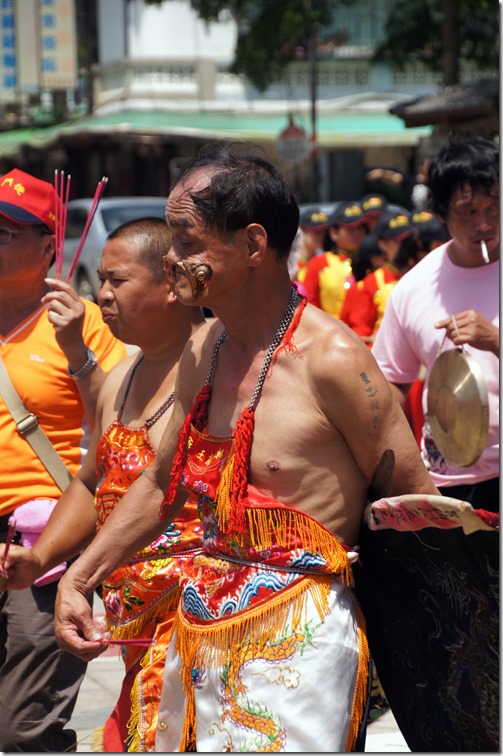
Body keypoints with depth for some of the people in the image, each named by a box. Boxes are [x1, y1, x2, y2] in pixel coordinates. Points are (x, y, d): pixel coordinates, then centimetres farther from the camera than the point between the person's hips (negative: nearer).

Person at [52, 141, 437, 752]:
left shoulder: (332, 358, -17)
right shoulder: (203, 351, 7)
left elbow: (417, 503, -11)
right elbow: (162, 484, 20)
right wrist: (77, 580, 17)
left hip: (297, 638, -8)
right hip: (200, 627, 8)